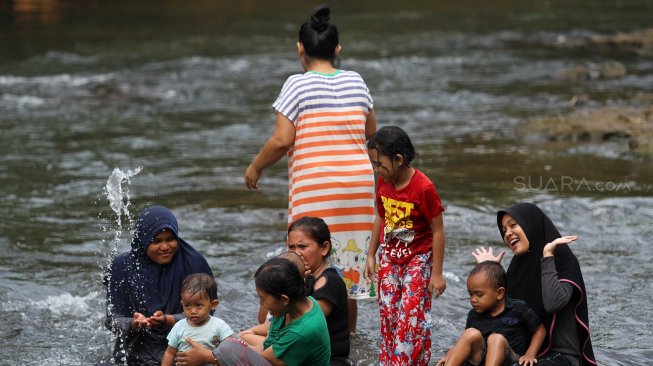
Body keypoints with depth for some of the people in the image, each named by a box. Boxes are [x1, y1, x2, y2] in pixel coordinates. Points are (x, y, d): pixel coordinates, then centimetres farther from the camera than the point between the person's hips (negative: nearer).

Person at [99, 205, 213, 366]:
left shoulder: (194, 263, -2)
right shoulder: (122, 267, 1)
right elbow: (113, 318, 0)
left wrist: (168, 321, -22)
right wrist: (134, 324, -23)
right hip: (136, 353, 1)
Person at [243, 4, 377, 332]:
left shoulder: (297, 85, -6)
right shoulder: (356, 82, 8)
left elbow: (282, 140, -11)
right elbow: (371, 133, 18)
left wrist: (255, 167, 4)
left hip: (315, 188, -5)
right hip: (358, 182, 5)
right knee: (349, 266, 13)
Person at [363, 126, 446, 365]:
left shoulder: (423, 188, -23)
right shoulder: (383, 183, -4)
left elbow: (437, 231, -16)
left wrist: (436, 273, -14)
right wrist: (371, 255, 13)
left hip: (418, 258, -6)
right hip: (389, 256, 6)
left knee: (411, 316, -10)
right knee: (387, 313, 8)